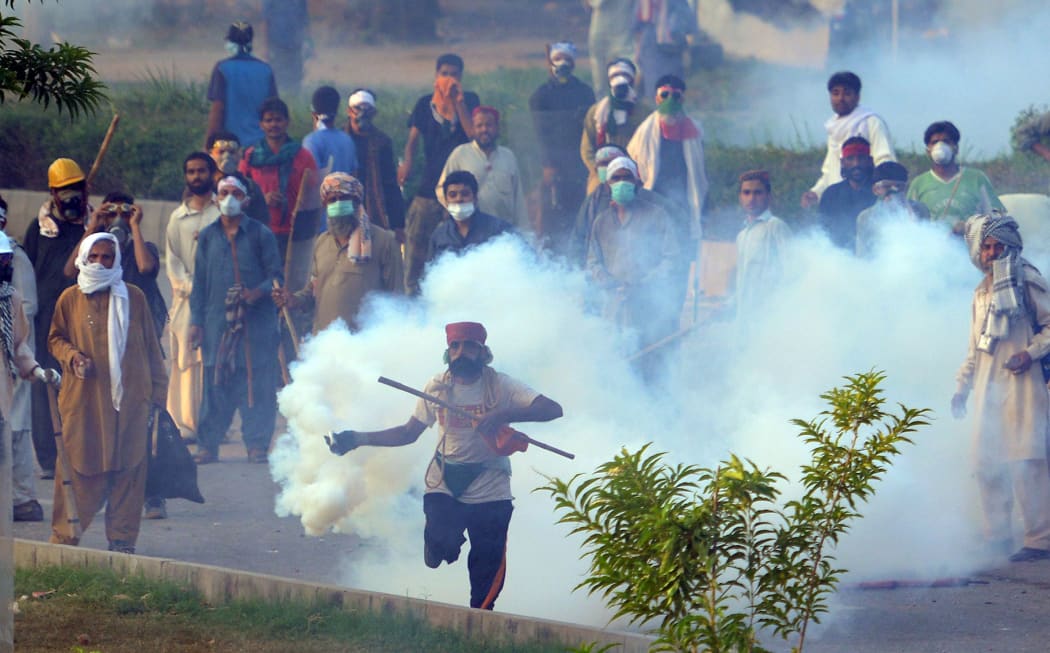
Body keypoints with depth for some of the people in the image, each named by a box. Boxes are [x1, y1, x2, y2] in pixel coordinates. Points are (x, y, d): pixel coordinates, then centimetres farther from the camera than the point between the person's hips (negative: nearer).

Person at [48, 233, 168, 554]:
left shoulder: (134, 298, 7)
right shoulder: (70, 299, 5)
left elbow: (151, 348, 11)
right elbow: (55, 338, 14)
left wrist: (158, 392, 8)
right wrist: (72, 356, -8)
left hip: (129, 399, 1)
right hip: (83, 399, -1)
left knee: (127, 468, 0)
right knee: (77, 466, -2)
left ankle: (122, 539, 7)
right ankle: (65, 536, 7)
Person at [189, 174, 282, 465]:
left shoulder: (260, 234, 3)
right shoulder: (207, 237, 11)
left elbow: (275, 275, 4)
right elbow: (199, 282, 14)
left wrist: (259, 292, -17)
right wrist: (196, 321, 7)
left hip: (256, 321, -2)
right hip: (217, 321, 2)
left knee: (257, 384, -3)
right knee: (215, 384, 0)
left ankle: (257, 444, 3)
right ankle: (208, 444, 5)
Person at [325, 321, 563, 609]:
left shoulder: (500, 386, -7)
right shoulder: (437, 387, 2)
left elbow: (553, 409, -17)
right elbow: (409, 432, 9)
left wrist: (503, 415, -31)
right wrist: (359, 439, 0)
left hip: (489, 489, -2)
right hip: (444, 487, 2)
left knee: (488, 574, 0)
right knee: (438, 551, -17)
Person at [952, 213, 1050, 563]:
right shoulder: (982, 292, 20)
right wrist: (962, 387, 23)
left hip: (1021, 383, -7)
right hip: (988, 389, 7)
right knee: (986, 463, 5)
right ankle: (997, 537, 13)